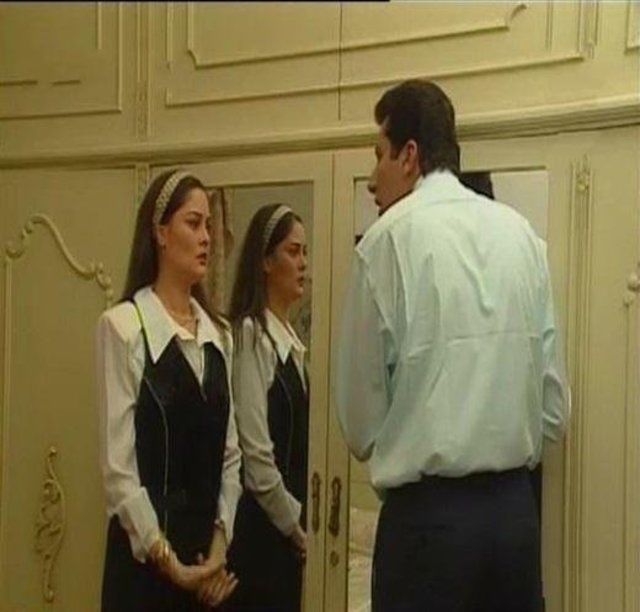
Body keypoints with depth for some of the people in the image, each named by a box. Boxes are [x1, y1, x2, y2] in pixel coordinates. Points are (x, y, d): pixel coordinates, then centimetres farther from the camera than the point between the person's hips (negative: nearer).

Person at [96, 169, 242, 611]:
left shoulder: (219, 334, 7)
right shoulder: (123, 326, -10)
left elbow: (230, 450, 9)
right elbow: (118, 463, -13)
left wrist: (220, 542, -1)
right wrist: (166, 558, -12)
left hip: (210, 555, 5)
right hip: (146, 554, -5)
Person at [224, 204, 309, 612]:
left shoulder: (292, 341, 11)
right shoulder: (250, 334, -15)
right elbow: (255, 452, -19)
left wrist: (300, 521, 11)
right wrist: (295, 525, -9)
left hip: (288, 528, 8)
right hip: (259, 526, -8)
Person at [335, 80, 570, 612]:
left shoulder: (390, 238, -9)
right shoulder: (522, 234, 3)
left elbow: (360, 412, -3)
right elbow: (556, 405, 5)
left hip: (428, 509, -5)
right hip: (518, 504, 5)